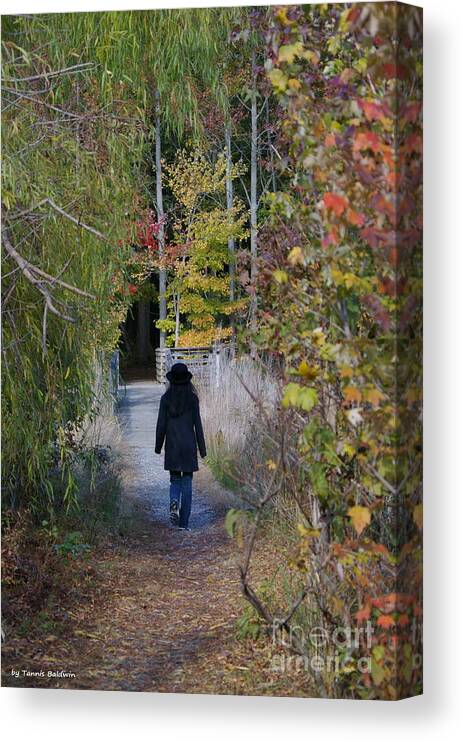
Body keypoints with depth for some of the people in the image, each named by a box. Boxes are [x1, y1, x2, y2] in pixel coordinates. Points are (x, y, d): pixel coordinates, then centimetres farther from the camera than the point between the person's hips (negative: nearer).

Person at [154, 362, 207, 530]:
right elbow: (197, 424, -4)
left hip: (172, 446, 1)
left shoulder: (166, 398, -2)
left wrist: (158, 447, 8)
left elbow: (161, 424, -1)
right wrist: (202, 448, 2)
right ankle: (184, 522, 3)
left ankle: (174, 503, -17)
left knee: (175, 480, 15)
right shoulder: (193, 398, -4)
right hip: (189, 445, -1)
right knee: (187, 482, 6)